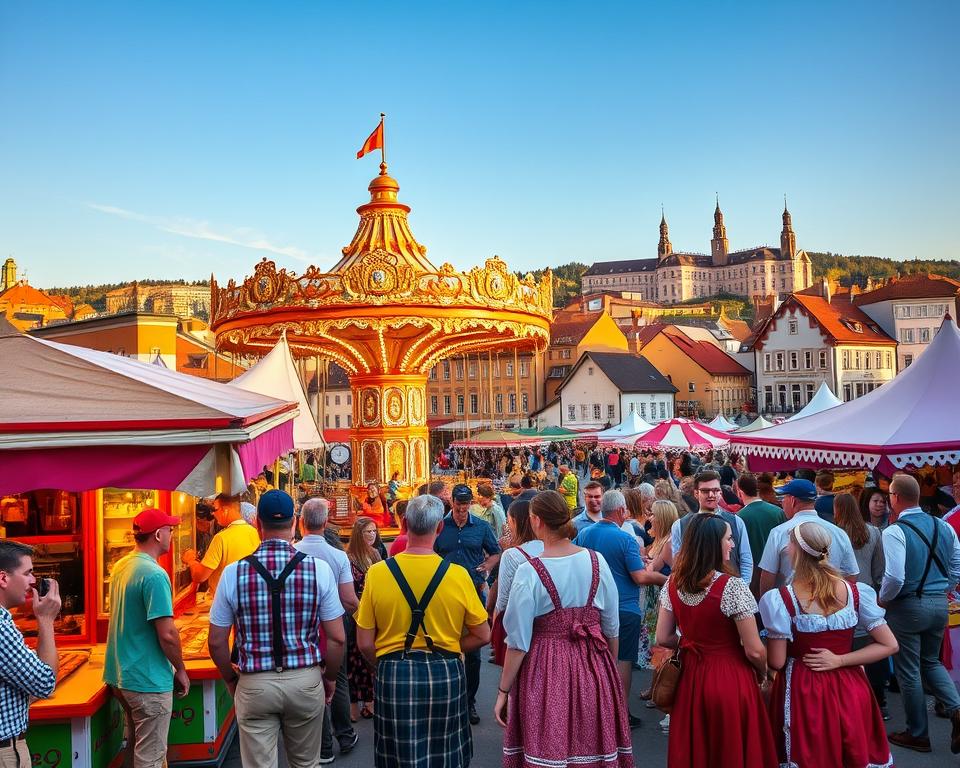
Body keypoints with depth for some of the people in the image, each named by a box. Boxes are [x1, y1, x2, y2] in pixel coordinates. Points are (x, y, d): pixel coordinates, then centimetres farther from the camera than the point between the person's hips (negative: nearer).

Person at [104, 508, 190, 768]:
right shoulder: (155, 575, -21)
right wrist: (180, 670, -8)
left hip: (121, 676, 9)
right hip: (148, 679, -9)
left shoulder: (120, 567, 7)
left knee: (135, 745, 22)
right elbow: (167, 634, -24)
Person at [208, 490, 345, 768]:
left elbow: (216, 641, -1)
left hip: (254, 684, 0)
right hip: (306, 680, 1)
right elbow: (336, 638, -6)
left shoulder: (234, 572, -8)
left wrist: (231, 679, 15)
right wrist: (330, 677, 11)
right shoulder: (318, 568, -9)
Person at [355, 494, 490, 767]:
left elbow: (365, 644, -4)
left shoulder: (377, 573, -9)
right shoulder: (458, 575, -9)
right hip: (445, 676, 0)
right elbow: (482, 636, 0)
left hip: (394, 677, 0)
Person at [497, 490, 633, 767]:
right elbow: (612, 628, 5)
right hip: (594, 669, 4)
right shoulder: (596, 562, -4)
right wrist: (611, 670, 20)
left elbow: (518, 642, -12)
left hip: (545, 671, -3)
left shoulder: (529, 573, -15)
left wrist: (503, 691, -2)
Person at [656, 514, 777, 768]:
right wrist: (763, 674, 2)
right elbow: (754, 651, -17)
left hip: (690, 679, 5)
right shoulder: (732, 587, -21)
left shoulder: (673, 584, -4)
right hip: (730, 682, -5)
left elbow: (663, 639, 1)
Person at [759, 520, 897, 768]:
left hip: (802, 693, -3)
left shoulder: (781, 599, -17)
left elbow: (777, 662, -13)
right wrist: (839, 660, -7)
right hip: (848, 691, 3)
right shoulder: (855, 592, -7)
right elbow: (889, 645, -4)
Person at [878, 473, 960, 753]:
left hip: (907, 606, -6)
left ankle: (918, 735, 19)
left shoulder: (895, 532, -18)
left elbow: (895, 577, -25)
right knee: (931, 661, 24)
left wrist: (883, 599, -7)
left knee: (908, 671, 9)